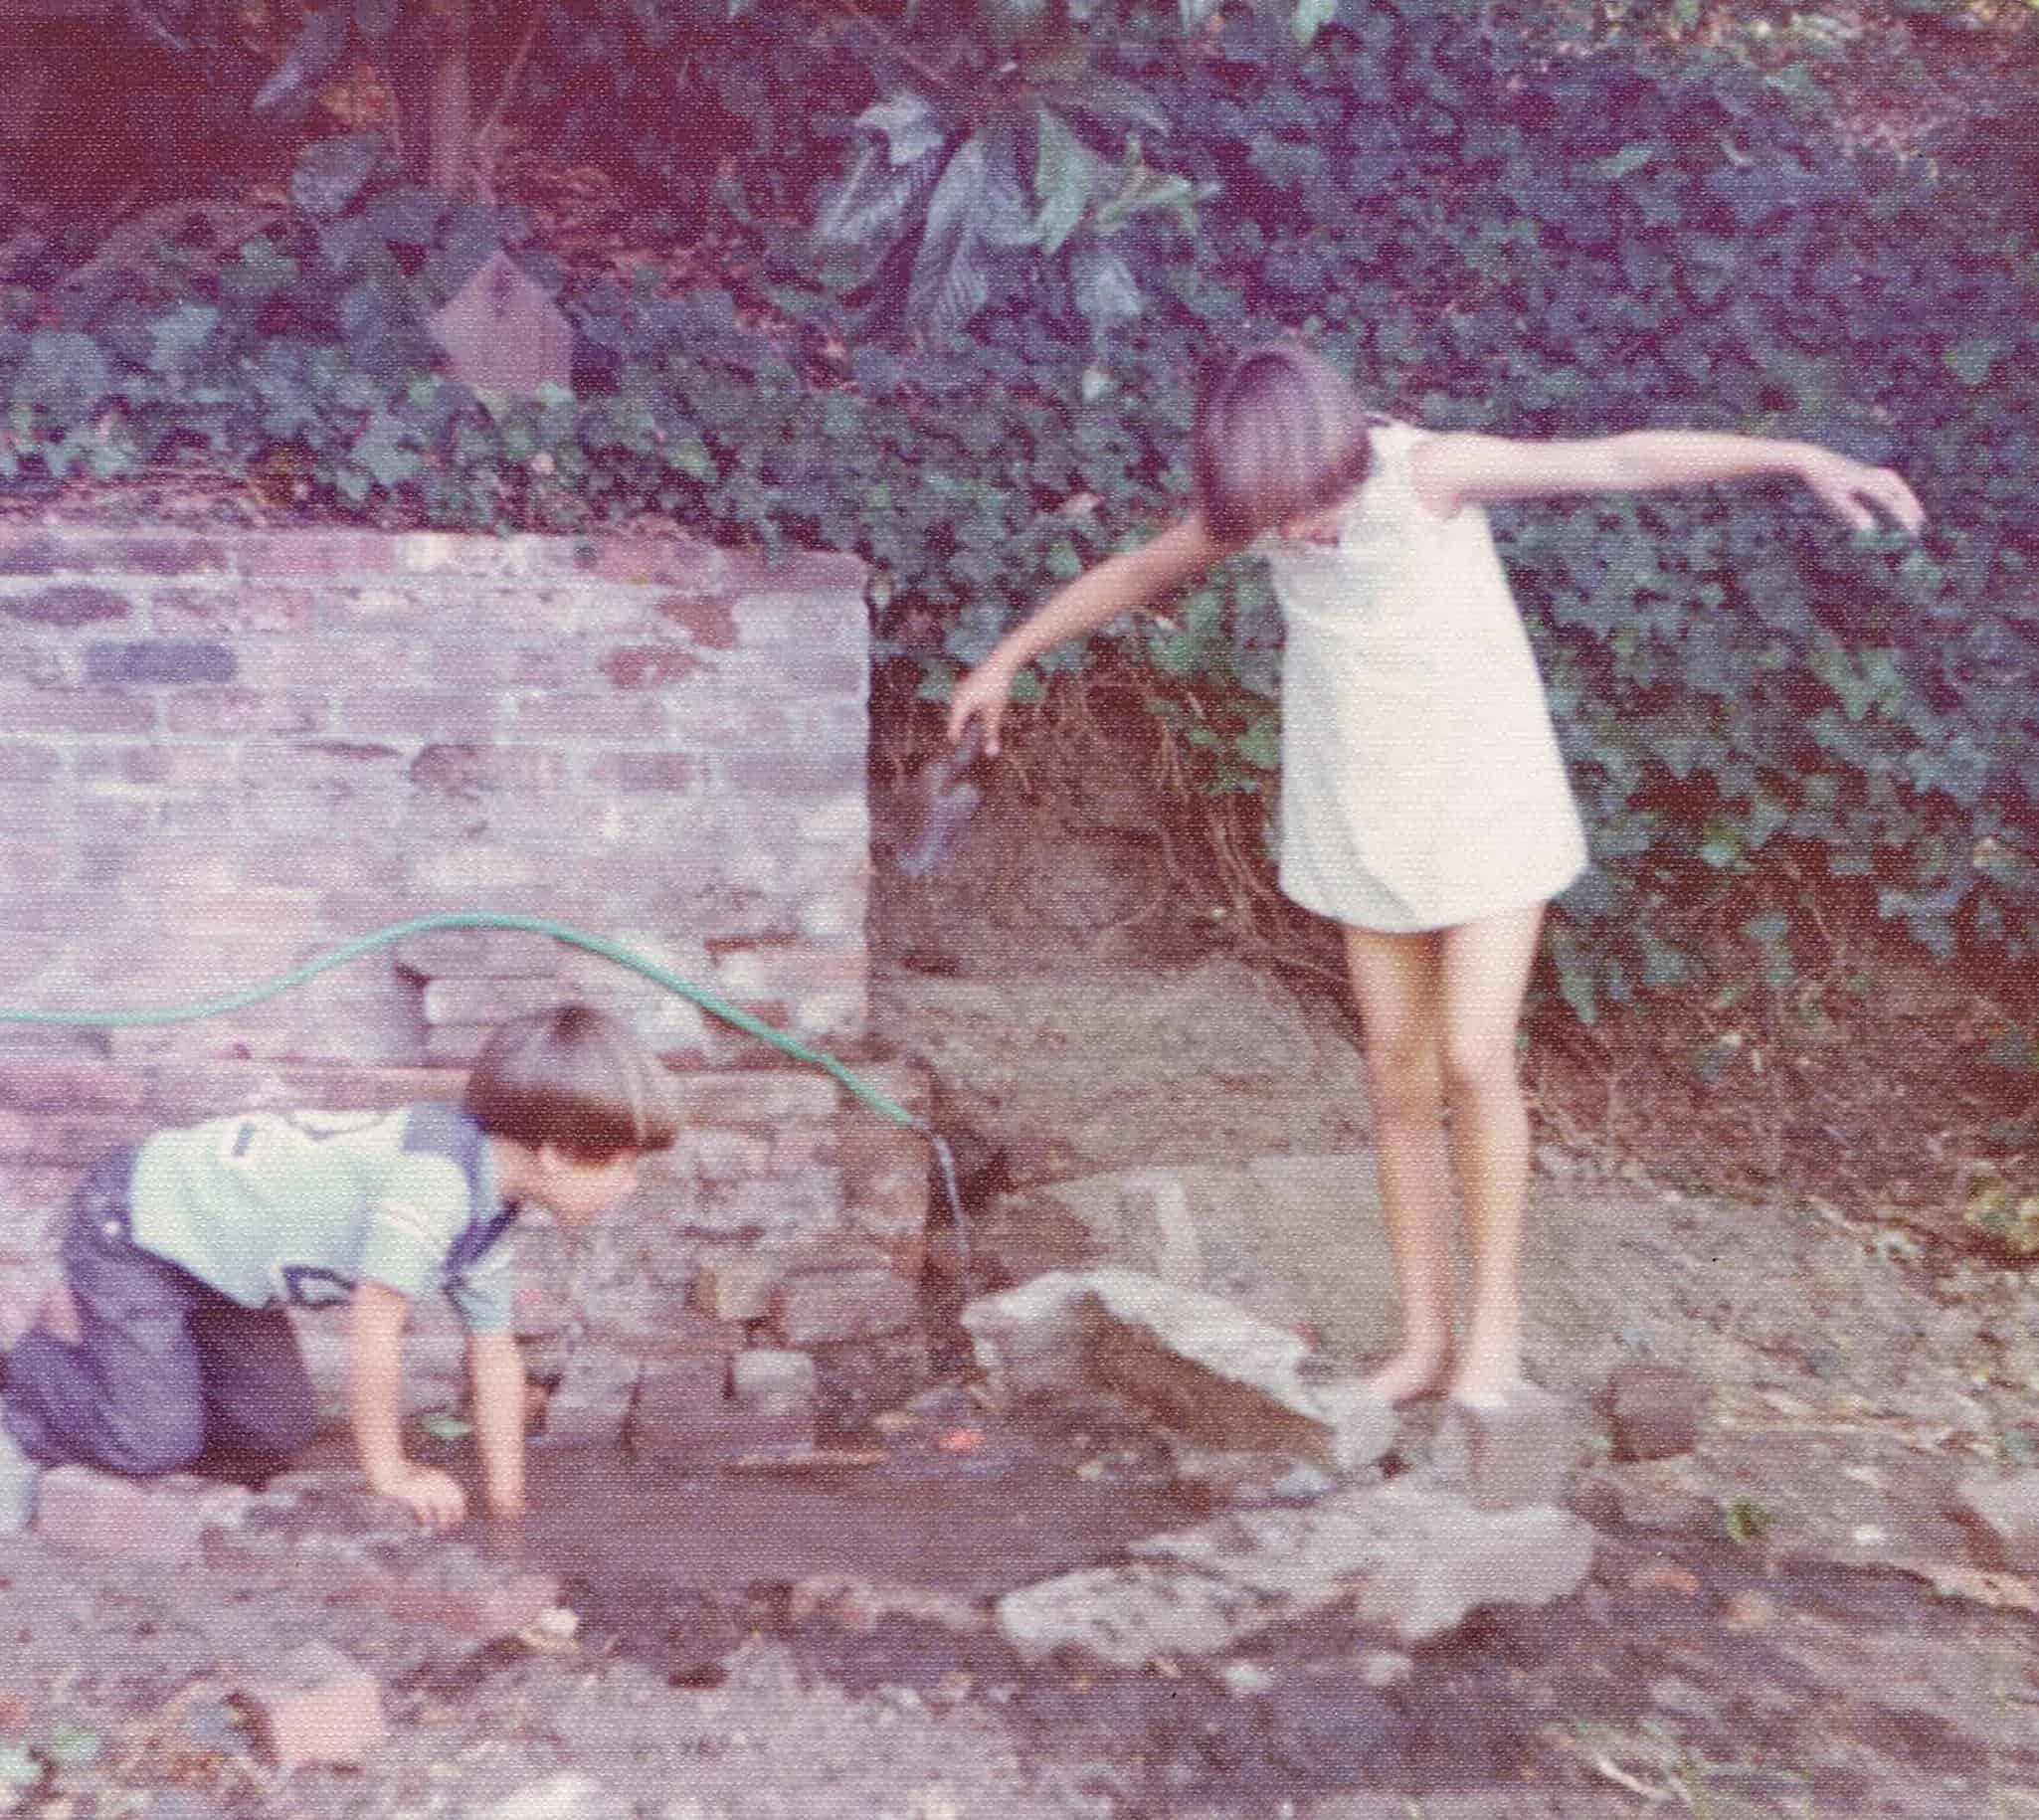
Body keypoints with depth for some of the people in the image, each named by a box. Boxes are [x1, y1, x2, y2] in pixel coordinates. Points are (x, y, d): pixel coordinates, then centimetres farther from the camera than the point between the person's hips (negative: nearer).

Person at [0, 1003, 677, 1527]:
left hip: (207, 1241, 9)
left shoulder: (489, 1213, -4)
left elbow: (496, 1355, 5)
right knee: (154, 1440, -12)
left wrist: (506, 1497, 5)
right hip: (134, 1222, -9)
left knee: (277, 1430, 8)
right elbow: (374, 1333, -30)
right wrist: (390, 1472, -16)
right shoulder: (432, 1179, -36)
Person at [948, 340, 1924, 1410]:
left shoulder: (1429, 471, -22)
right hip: (1367, 821, 4)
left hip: (1487, 802, -4)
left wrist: (1802, 458, -40)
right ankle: (1425, 1336, 18)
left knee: (1474, 1060, -13)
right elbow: (1135, 573, 8)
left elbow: (1624, 460, -29)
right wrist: (1008, 659, 18)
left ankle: (1495, 1309, 8)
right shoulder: (1263, 502, -8)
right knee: (1400, 1083, 7)